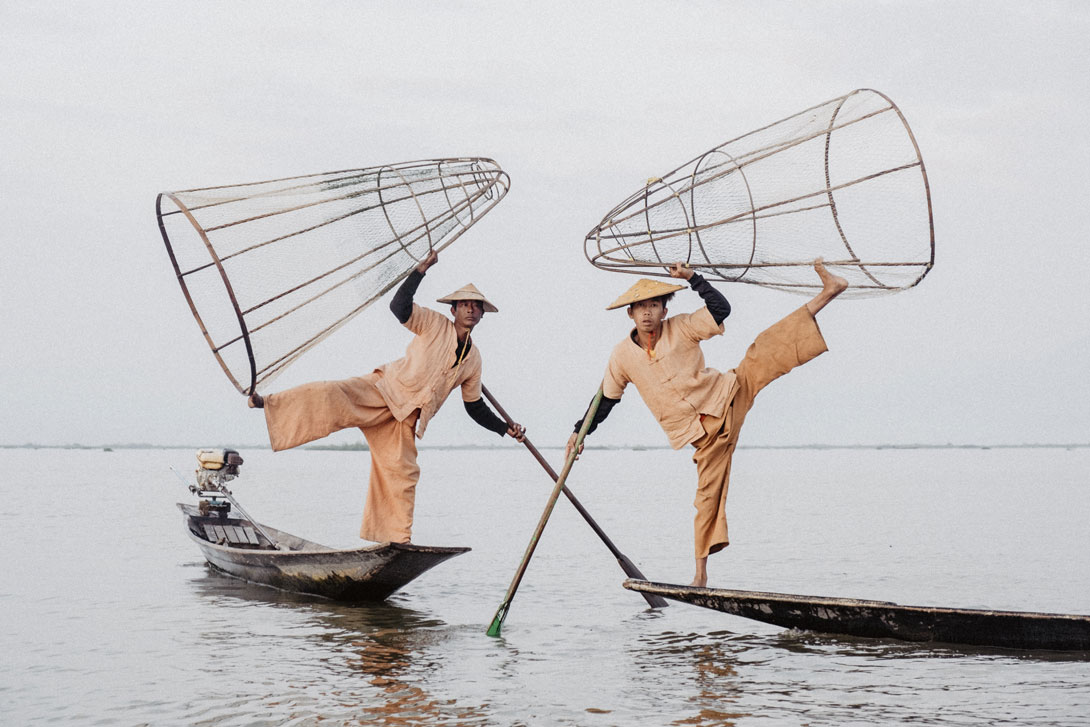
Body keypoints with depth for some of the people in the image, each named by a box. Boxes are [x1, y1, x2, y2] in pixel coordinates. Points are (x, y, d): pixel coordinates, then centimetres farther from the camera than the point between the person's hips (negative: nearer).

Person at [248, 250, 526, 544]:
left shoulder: (473, 359, 13)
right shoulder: (435, 324, -3)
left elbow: (475, 407, 21)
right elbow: (399, 307, -19)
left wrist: (506, 429, 14)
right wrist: (420, 271, -26)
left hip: (407, 417, 5)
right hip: (385, 389, -5)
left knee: (402, 475, -1)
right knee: (332, 396, -30)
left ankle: (397, 539, 6)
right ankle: (268, 404, -34)